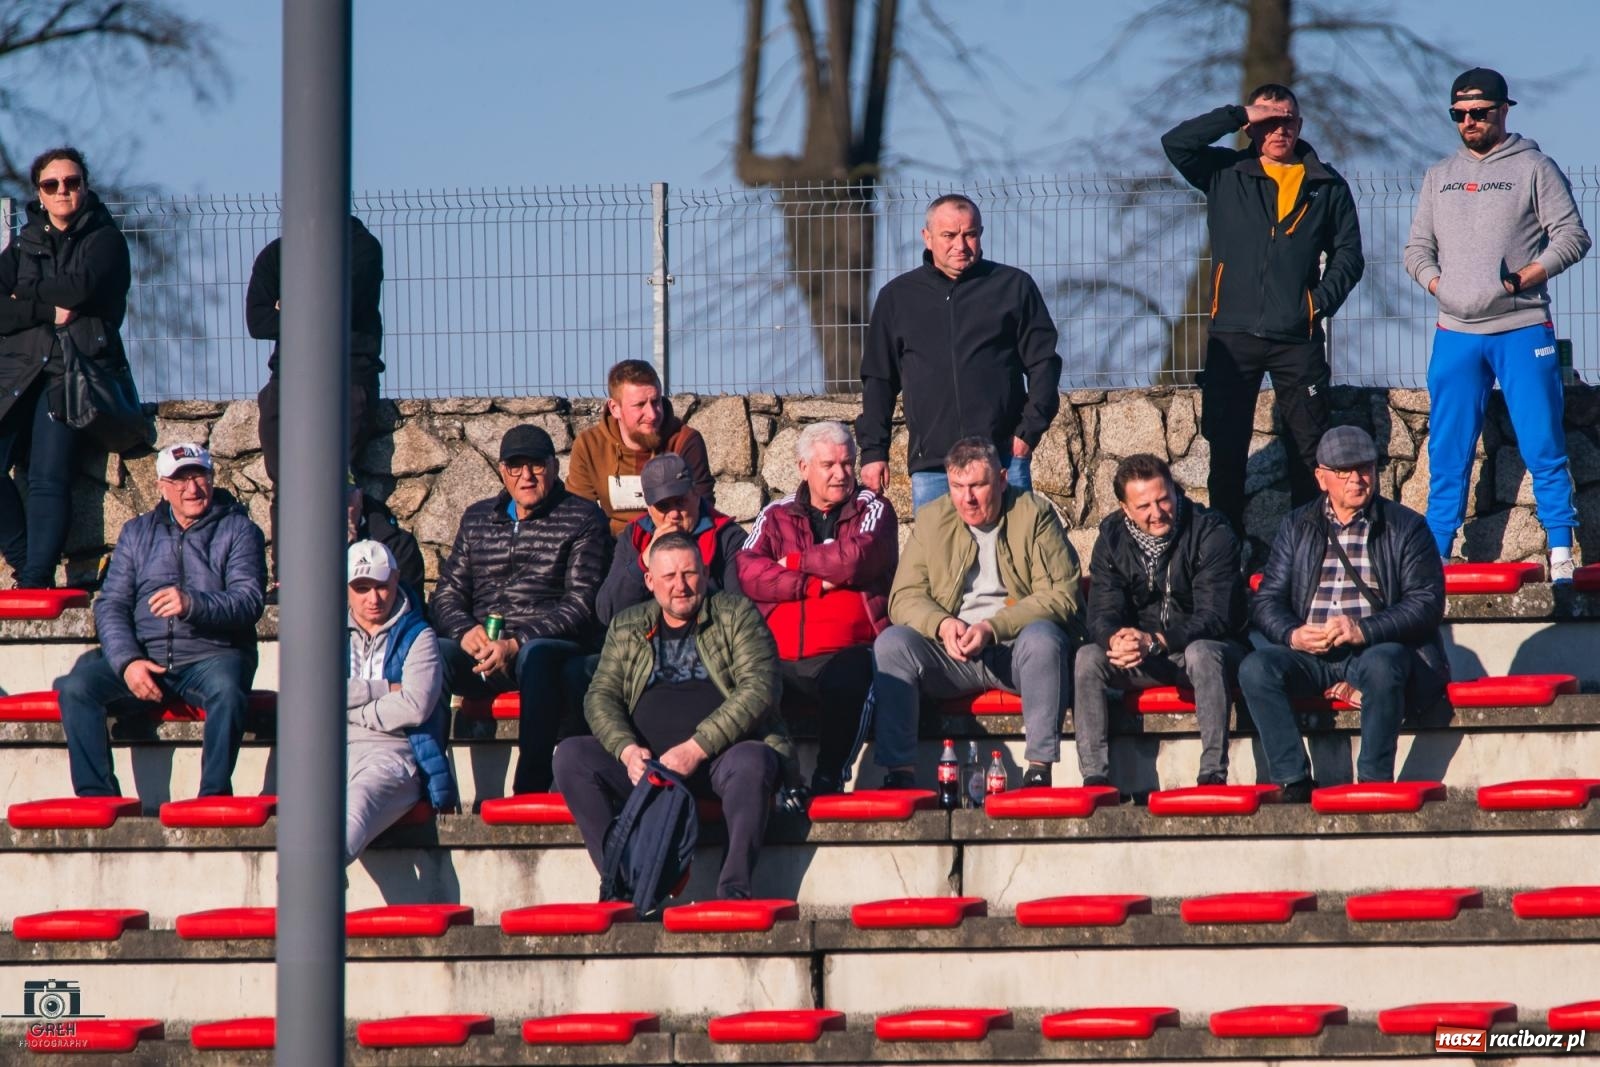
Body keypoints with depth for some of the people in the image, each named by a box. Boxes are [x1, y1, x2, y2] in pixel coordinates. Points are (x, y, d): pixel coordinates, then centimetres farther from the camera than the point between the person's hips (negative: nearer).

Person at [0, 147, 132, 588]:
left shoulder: (104, 239, 8)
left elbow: (81, 287, -11)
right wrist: (47, 309, -9)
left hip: (73, 367, -4)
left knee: (49, 480, -17)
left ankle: (37, 582, -18)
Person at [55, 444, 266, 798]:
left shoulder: (238, 530, 8)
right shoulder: (136, 533, 18)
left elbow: (249, 600, -7)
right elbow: (111, 605, 7)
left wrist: (193, 604, -27)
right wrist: (127, 661, -12)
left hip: (210, 657, -3)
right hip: (144, 659, 3)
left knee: (226, 687, -38)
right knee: (76, 687, -23)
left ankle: (214, 797, -31)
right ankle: (96, 797, -21)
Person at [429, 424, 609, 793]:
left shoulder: (582, 520, 7)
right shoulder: (477, 519, 22)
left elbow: (581, 606, -3)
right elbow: (447, 593, 19)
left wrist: (516, 644, -15)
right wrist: (465, 631, -6)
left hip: (551, 645, -4)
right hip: (480, 650, 4)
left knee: (537, 656, -40)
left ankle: (529, 792, -43)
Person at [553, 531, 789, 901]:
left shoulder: (737, 615, 7)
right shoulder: (627, 628, 19)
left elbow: (759, 688, -6)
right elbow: (600, 697, 10)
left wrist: (696, 748, -17)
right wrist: (627, 750, -13)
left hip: (720, 757, -3)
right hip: (645, 761, 3)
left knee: (752, 760, -37)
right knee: (571, 755, -19)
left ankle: (734, 889, -35)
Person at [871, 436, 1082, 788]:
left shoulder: (1035, 515, -1)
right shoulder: (932, 520, 9)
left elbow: (1061, 597, -10)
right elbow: (904, 597, 4)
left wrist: (992, 628, -22)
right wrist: (943, 625, -18)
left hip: (1018, 653, -3)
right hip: (952, 655, 3)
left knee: (1042, 637, -35)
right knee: (891, 642, -23)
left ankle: (1040, 769, -35)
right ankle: (898, 772, -26)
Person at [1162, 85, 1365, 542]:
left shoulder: (1327, 186, 9)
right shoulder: (1225, 174, 7)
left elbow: (1348, 254, 11)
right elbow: (1175, 143, -6)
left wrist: (1322, 301, -5)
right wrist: (1240, 115, -7)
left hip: (1299, 338, 0)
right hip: (1233, 336, 0)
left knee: (1308, 449, 1)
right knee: (1226, 448, 1)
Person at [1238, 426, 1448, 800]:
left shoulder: (1405, 527, 8)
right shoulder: (1297, 527, 17)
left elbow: (1427, 602, -4)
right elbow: (1266, 600, 10)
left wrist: (1364, 630, -19)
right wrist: (1292, 635, -14)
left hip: (1378, 649, -3)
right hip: (1310, 655, 3)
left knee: (1382, 664, -38)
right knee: (1256, 667, -26)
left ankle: (1375, 782, -27)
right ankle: (1293, 783, -25)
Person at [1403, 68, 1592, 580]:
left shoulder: (1533, 168, 2)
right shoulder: (1439, 176, 16)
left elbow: (1571, 234, -3)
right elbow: (1418, 246, 19)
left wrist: (1528, 276, -13)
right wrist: (1435, 281, 0)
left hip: (1523, 330, -4)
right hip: (1456, 334, 4)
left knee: (1543, 446, -6)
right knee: (1447, 454, 5)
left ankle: (1561, 552, -2)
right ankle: (1433, 553, 10)